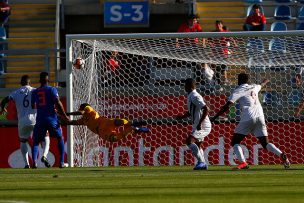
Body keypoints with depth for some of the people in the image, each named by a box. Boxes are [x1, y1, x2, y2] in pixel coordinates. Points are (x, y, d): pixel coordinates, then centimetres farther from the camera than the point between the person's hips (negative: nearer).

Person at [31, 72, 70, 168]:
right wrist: (64, 115, -5)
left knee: (36, 141, 11)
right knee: (60, 139, 18)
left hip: (40, 120, 2)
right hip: (52, 119, -2)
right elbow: (57, 103, -12)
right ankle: (62, 162, 12)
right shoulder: (52, 90, -1)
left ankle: (34, 161, -15)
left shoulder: (34, 92, 10)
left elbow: (33, 107, 16)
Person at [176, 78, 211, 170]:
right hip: (198, 126, 11)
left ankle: (201, 162, -21)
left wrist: (200, 123, -28)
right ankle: (203, 164, 33)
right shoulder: (191, 96, 14)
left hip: (203, 126, -11)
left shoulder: (195, 97, -18)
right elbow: (191, 112, 28)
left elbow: (206, 109, -26)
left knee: (189, 141, -23)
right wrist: (182, 116, 12)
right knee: (197, 145, 24)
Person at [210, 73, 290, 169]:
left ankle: (243, 163, -16)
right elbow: (261, 85, 46)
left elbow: (227, 106, -5)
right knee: (265, 143, 8)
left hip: (248, 118, -5)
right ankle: (282, 155, -14)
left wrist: (214, 117, -3)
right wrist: (266, 82, 70)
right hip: (260, 117, 5)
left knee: (235, 142, 2)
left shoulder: (238, 91, 4)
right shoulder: (254, 87, 20)